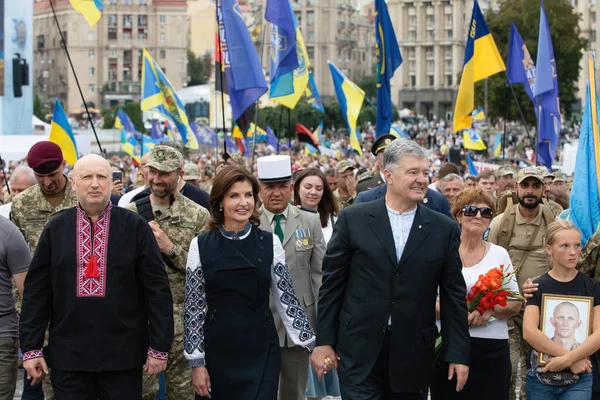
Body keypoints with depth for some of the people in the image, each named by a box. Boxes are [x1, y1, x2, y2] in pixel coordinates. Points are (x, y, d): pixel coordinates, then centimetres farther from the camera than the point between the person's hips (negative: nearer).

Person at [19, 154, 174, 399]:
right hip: (67, 356, 1)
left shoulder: (135, 227, 0)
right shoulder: (55, 229, 6)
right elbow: (36, 291, 6)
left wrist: (159, 346, -4)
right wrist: (31, 347, 1)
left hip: (123, 356, -1)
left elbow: (157, 289, -1)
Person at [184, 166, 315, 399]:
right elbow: (193, 307, -1)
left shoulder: (269, 243, 0)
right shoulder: (201, 245, -2)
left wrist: (312, 344, -1)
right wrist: (196, 362, -4)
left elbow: (286, 299, 3)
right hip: (218, 351, 0)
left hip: (261, 351, 0)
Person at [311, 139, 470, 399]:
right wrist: (324, 341, 0)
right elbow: (332, 283, 3)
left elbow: (453, 294, 5)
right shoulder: (353, 219, 0)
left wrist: (458, 353, 1)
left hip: (412, 355, 2)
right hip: (359, 350, -2)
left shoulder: (444, 229, 4)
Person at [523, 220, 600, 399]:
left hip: (579, 379, 0)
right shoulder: (538, 287, 0)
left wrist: (566, 360, -18)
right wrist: (571, 358, -17)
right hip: (542, 377, 0)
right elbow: (529, 332, -13)